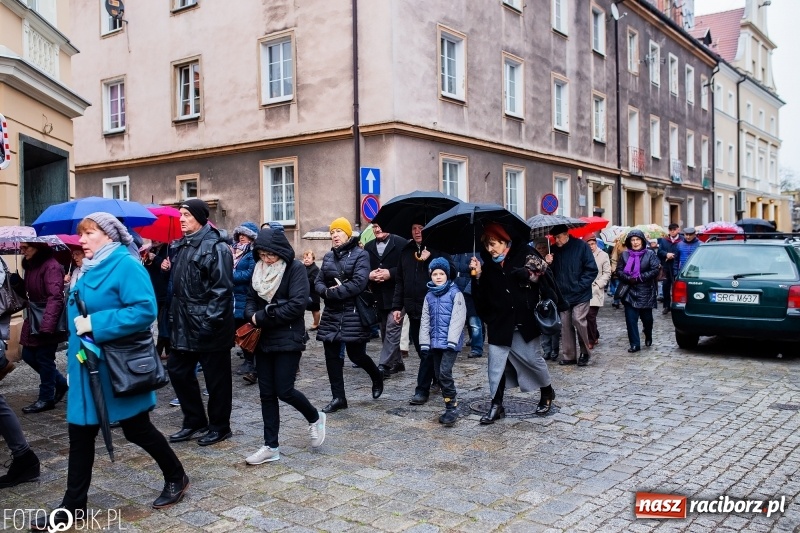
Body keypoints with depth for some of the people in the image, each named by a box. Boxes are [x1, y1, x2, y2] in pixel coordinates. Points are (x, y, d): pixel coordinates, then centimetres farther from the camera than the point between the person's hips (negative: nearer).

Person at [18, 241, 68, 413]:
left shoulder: (51, 266, -18)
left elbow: (55, 298, -25)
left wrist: (46, 325, -30)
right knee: (28, 355, 13)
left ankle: (46, 398, 15)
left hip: (47, 322, -9)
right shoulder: (30, 266, 11)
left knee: (44, 358, 1)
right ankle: (60, 383, 28)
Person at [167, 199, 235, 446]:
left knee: (216, 377, 4)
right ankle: (194, 421, 27)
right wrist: (175, 316, 14)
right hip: (185, 324, 9)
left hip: (209, 326, -9)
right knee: (178, 370, 13)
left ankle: (219, 426, 19)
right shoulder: (181, 246, 12)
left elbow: (222, 289, -19)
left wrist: (210, 320, -22)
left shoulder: (216, 247, -14)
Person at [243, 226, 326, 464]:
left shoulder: (295, 269, -11)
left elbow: (297, 304, -20)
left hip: (288, 339, -6)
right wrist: (252, 315, -12)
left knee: (284, 391, -5)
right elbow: (250, 300, 12)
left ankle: (315, 418, 24)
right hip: (263, 339, 6)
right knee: (267, 394, 8)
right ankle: (271, 446, 17)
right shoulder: (259, 269, 9)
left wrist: (263, 317, -17)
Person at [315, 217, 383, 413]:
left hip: (353, 314, -6)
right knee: (332, 355, 5)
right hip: (331, 313, 6)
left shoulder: (360, 255, -5)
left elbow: (358, 284, -17)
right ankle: (338, 397, 15)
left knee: (356, 355, 1)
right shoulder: (328, 256, 13)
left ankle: (377, 378, 31)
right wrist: (327, 292, -14)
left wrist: (333, 292, -15)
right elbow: (318, 282, 8)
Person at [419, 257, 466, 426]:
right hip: (435, 342, 6)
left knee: (445, 373, -16)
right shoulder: (429, 296, 11)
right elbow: (425, 320, 12)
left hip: (450, 342, -6)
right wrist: (424, 342, 5)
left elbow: (458, 318, -12)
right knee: (439, 375, 9)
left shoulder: (455, 293, -5)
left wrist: (451, 341, -18)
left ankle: (452, 407, -4)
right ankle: (450, 407, 20)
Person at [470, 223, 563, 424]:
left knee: (533, 359, 9)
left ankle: (547, 392, 35)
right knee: (496, 363, 0)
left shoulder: (524, 254, -5)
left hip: (525, 322, -3)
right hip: (499, 323, 3)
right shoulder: (488, 266, 5)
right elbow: (482, 298, 2)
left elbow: (544, 277, -7)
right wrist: (478, 276, -10)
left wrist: (551, 305, -15)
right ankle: (496, 406, 12)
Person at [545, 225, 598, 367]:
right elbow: (552, 273, 10)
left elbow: (592, 269, -7)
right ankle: (569, 356, 14)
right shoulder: (554, 250, 5)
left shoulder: (580, 246, -8)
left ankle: (585, 352, 9)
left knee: (578, 320, -12)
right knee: (565, 324, 5)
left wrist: (580, 286, -12)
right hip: (563, 295, 5)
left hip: (580, 294, -4)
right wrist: (548, 263, -11)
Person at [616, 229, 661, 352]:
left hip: (646, 292, -1)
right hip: (630, 292, 2)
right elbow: (619, 271, 3)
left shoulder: (650, 254, -1)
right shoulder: (624, 255, 6)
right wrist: (628, 279, -15)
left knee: (647, 317, 11)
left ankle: (648, 337, 39)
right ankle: (634, 344, 0)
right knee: (631, 319, -5)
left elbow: (655, 270, -9)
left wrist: (639, 278, -16)